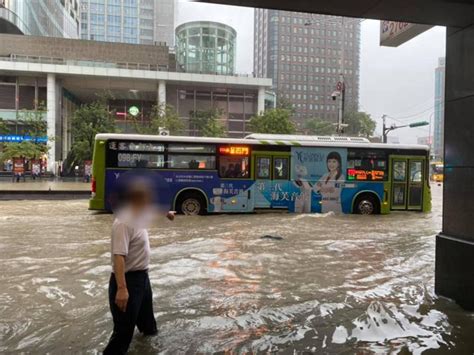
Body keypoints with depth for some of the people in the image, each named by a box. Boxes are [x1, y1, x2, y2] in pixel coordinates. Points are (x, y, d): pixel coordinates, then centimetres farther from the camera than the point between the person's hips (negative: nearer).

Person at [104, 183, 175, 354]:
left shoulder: (137, 216, 1)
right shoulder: (124, 223, -28)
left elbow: (151, 212, 26)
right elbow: (118, 257, -35)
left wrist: (166, 214, 40)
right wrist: (121, 288, -40)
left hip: (141, 276, 11)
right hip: (128, 280, -11)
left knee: (146, 307, 36)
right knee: (124, 328, -3)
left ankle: (148, 328, 64)